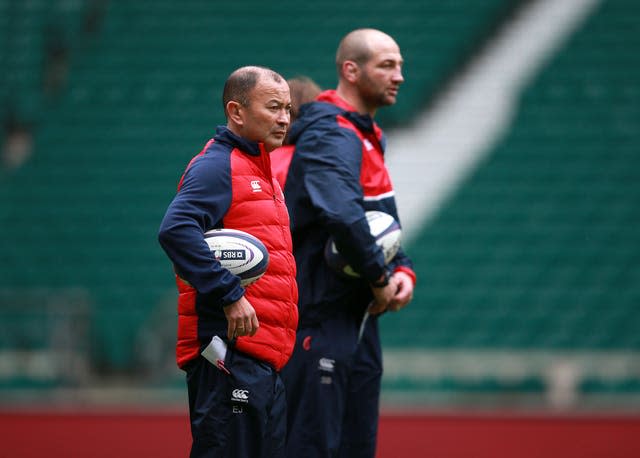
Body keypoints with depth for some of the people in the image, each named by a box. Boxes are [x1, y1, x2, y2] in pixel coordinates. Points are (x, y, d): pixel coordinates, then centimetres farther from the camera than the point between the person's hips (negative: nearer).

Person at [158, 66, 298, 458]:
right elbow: (176, 230, -24)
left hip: (266, 360, 10)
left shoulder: (264, 175, 23)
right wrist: (229, 295, -25)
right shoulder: (216, 166, -7)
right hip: (230, 355, -10)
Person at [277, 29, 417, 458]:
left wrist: (403, 270, 2)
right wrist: (379, 279, -20)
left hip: (360, 317, 10)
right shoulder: (332, 135, -16)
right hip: (322, 314, -10)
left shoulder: (369, 137, 16)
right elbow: (342, 215, -32)